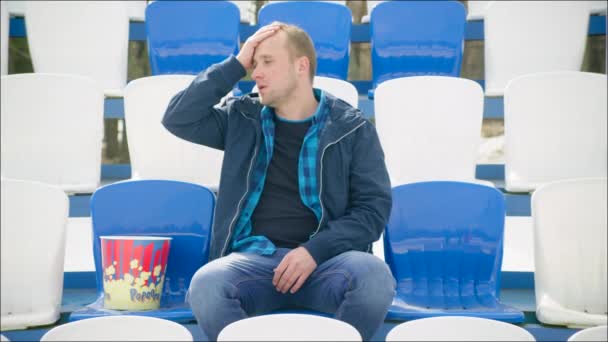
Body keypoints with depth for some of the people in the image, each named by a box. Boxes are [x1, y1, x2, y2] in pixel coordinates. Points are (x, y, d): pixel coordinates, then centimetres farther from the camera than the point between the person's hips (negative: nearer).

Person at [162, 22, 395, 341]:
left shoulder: (351, 128, 8)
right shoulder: (242, 118, 16)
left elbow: (374, 207, 2)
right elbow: (178, 119, 5)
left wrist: (315, 250, -13)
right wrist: (235, 65, 3)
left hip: (326, 258, -1)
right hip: (254, 257, 1)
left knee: (374, 275, -35)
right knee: (205, 285, -34)